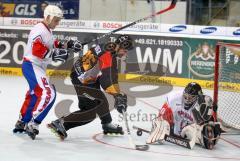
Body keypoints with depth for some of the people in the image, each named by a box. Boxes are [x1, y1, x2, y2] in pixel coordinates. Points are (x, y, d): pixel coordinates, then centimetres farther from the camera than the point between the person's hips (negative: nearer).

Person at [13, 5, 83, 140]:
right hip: (32, 66, -11)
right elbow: (37, 50, -27)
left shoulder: (47, 31, 16)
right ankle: (32, 125, -20)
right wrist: (55, 54, -28)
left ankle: (22, 123, 34)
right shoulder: (39, 30, -17)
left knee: (34, 95, 21)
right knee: (48, 93, -21)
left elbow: (53, 45, 22)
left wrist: (68, 45, 9)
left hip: (38, 67, 11)